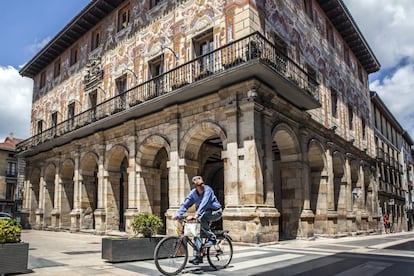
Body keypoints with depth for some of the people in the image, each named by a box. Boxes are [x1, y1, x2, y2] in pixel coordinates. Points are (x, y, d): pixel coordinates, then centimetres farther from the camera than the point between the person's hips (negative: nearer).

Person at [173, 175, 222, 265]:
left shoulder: (208, 190, -24)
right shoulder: (193, 192, -6)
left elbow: (204, 203, -36)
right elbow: (185, 204, -9)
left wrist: (196, 215, -47)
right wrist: (178, 215, -22)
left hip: (216, 212, -6)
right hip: (205, 213, 6)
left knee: (201, 218, -33)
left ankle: (212, 238, -15)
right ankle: (197, 256, 2)